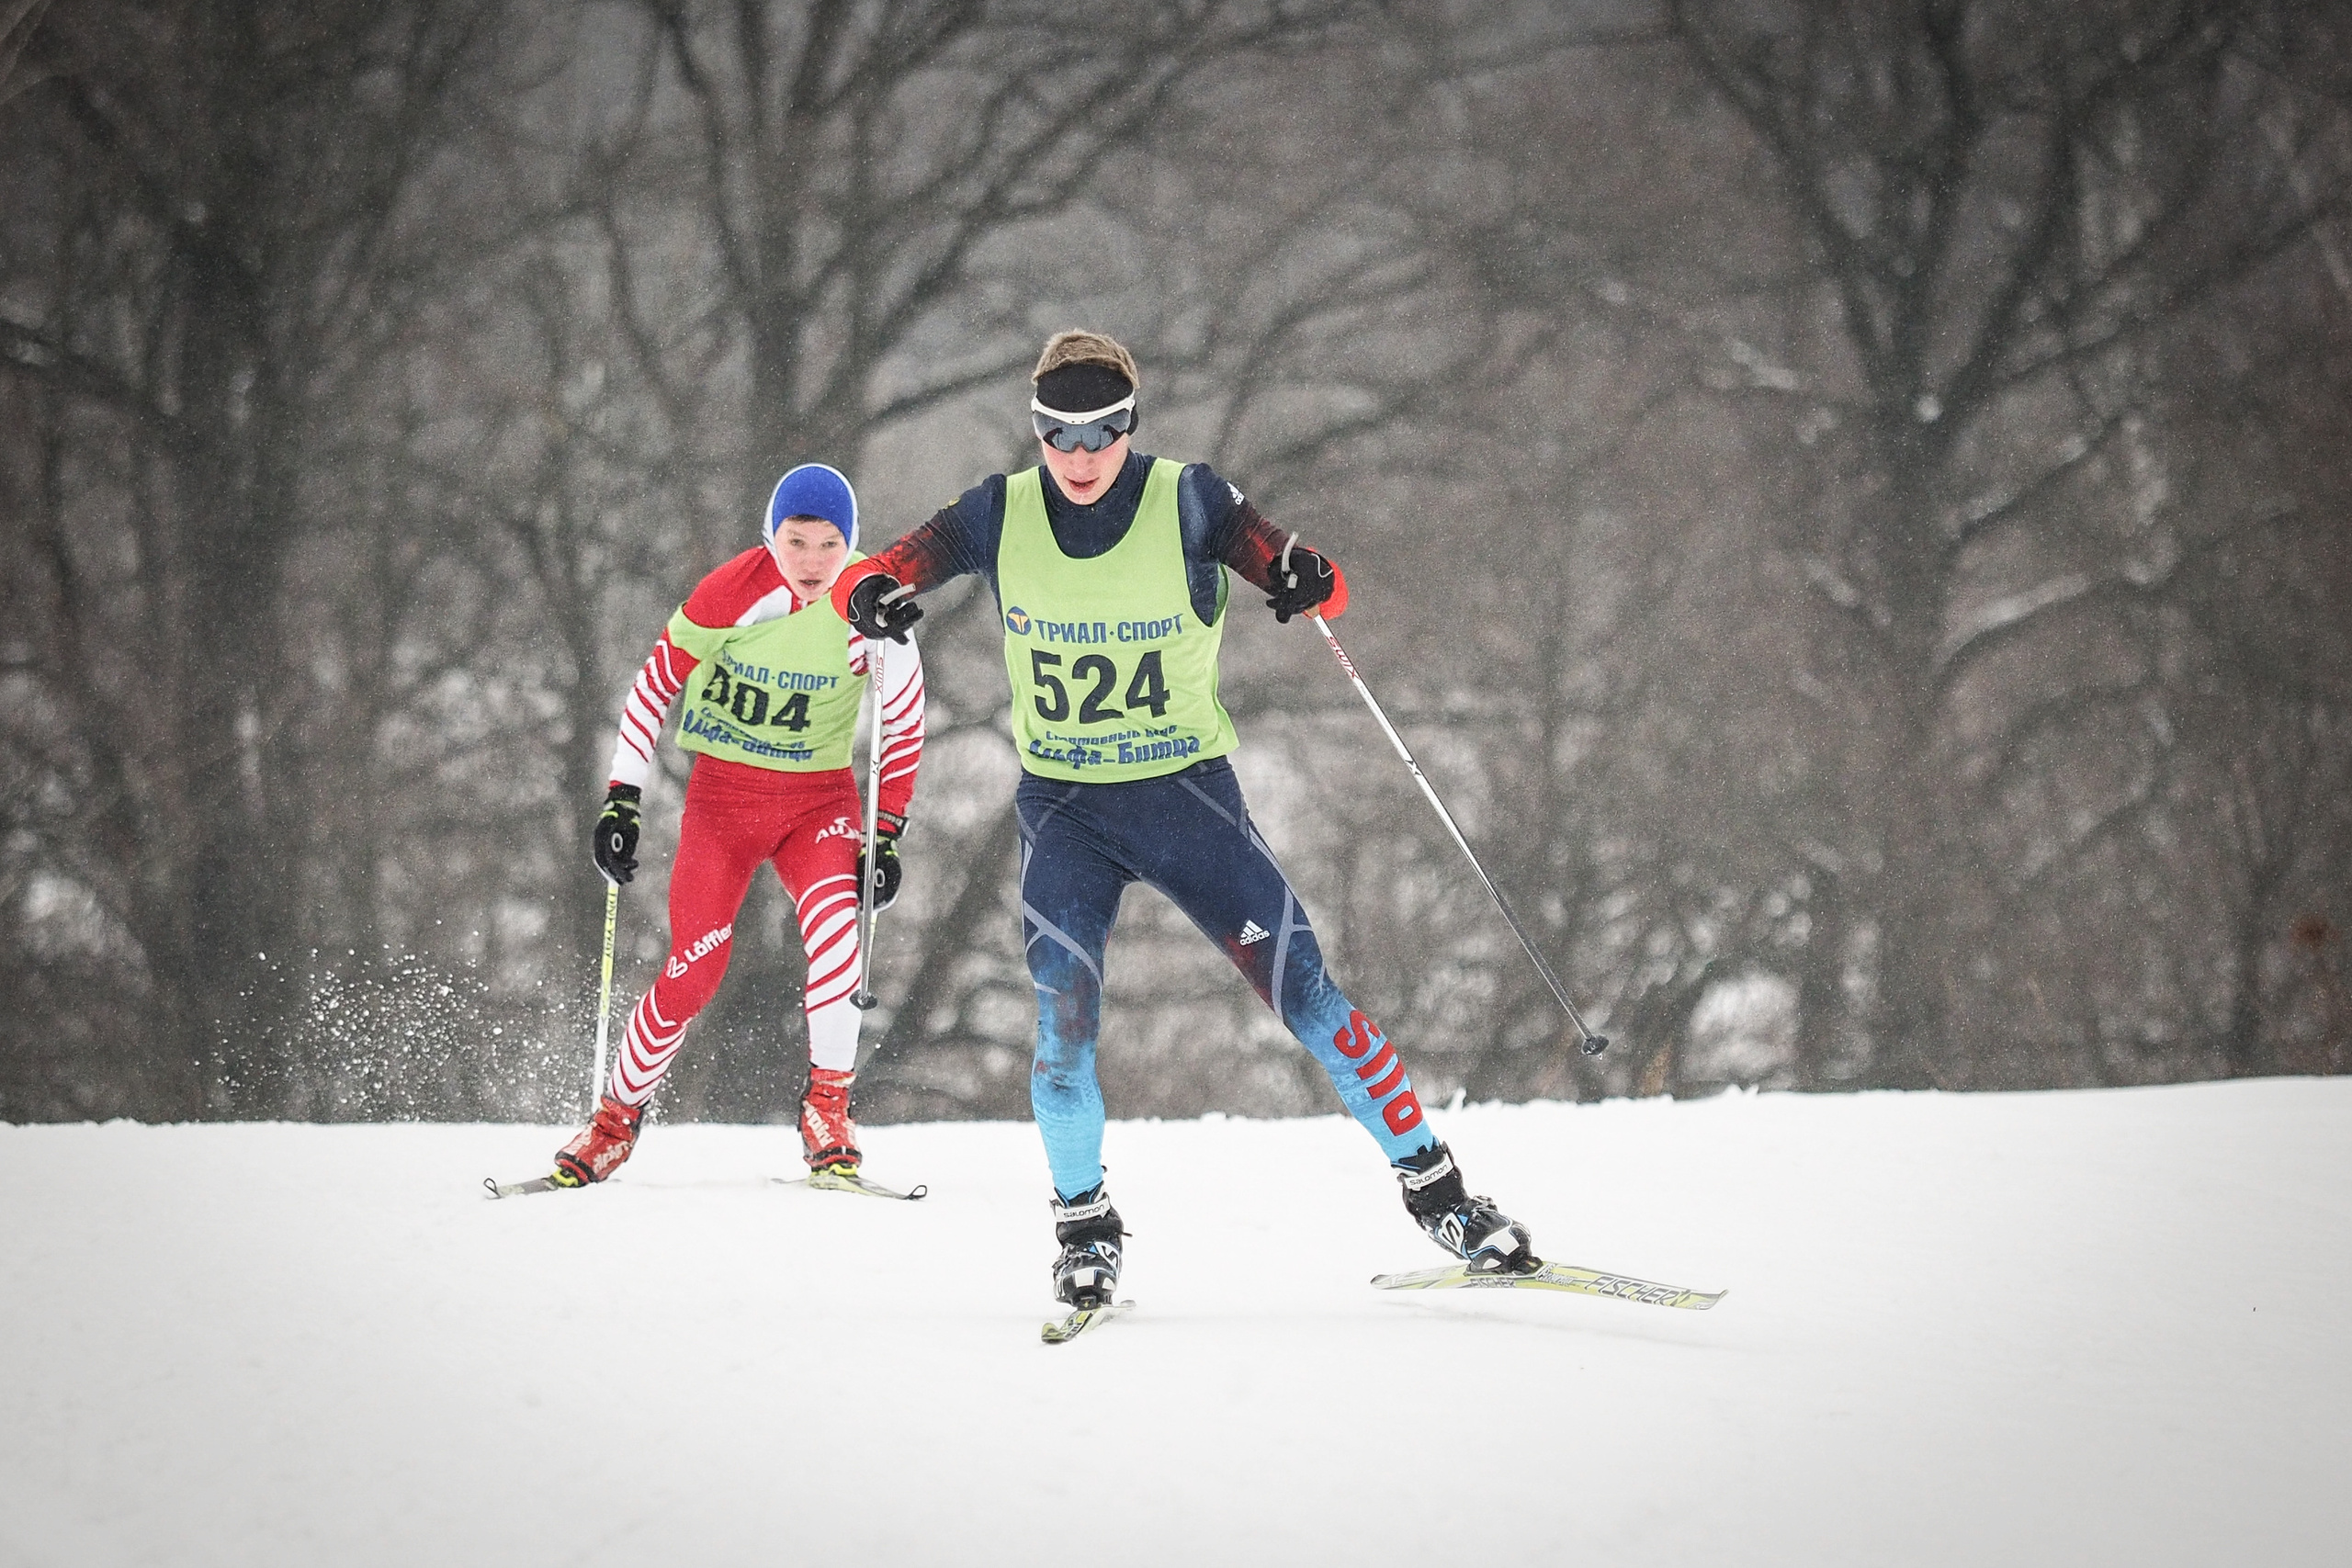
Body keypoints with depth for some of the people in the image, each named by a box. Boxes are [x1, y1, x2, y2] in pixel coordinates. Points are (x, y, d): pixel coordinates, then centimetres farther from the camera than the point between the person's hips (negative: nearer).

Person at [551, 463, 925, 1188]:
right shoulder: (731, 593, -16)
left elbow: (904, 726, 0)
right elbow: (658, 679, -3)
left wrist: (887, 835, -2)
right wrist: (622, 797, -4)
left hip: (820, 796, 1)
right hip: (723, 795, -1)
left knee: (836, 924, -28)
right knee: (692, 972, -8)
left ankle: (828, 1108, -15)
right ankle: (615, 1120, 14)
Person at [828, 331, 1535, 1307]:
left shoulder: (1187, 503, -11)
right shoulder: (1000, 516, -6)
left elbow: (1326, 588, -12)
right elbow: (868, 577, -4)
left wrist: (1307, 582, -37)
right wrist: (871, 597, -29)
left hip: (1186, 791, -1)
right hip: (1062, 807, 1)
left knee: (1302, 990, -7)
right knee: (1064, 1019, -15)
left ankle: (1435, 1190, 5)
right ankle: (1085, 1228, 5)